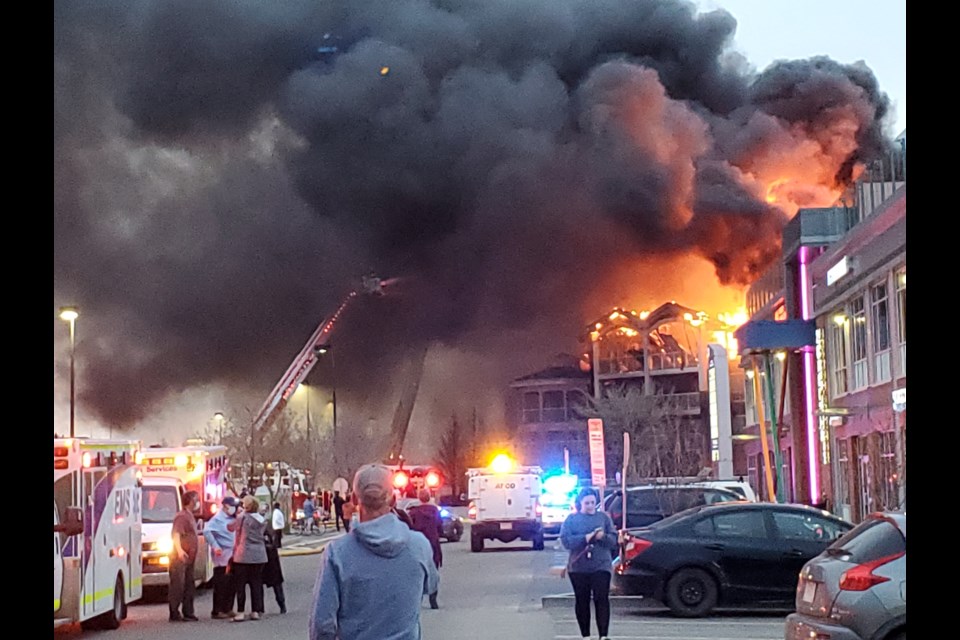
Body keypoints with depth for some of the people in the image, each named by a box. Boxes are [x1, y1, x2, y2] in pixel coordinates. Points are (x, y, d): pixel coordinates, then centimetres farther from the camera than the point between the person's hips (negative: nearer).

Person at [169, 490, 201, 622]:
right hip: (180, 558, -10)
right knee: (178, 586, -7)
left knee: (189, 587, 11)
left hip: (189, 558, 10)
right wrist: (179, 550, -40)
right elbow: (176, 534, -26)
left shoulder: (190, 516, 18)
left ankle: (188, 613, 16)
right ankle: (174, 614, -6)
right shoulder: (182, 516, -13)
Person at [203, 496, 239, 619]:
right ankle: (217, 611, 1)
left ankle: (227, 609, 20)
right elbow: (207, 531, -21)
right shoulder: (218, 518, -9)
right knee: (221, 585, -4)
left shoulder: (232, 519, 16)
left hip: (232, 556, 8)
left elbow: (237, 534, 23)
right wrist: (215, 546, -22)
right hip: (222, 557, -8)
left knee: (232, 584, 11)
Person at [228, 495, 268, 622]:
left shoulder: (243, 517, -10)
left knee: (240, 584, 0)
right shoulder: (261, 519, 7)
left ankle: (240, 612, -2)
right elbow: (260, 535, 12)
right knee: (256, 583, 10)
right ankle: (256, 611, 10)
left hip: (243, 555, -5)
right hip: (259, 556, 5)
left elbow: (231, 527, 1)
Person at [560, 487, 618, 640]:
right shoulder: (571, 519, 6)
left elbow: (614, 539, 5)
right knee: (582, 601, 6)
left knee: (601, 600, -10)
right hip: (578, 568, 0)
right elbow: (565, 541, -6)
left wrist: (602, 537, -16)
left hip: (601, 566, 0)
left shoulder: (603, 517, 10)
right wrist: (585, 538, -16)